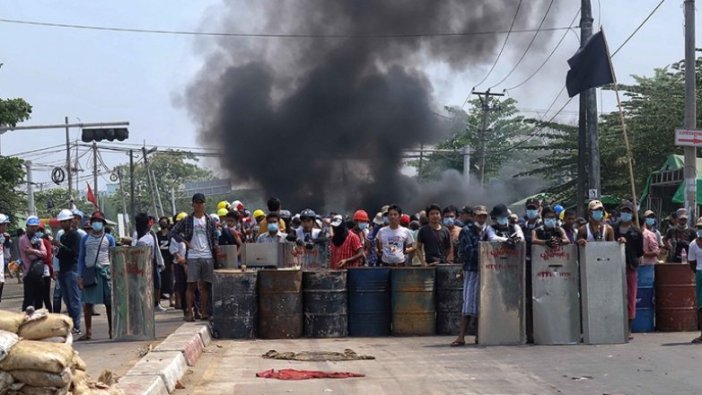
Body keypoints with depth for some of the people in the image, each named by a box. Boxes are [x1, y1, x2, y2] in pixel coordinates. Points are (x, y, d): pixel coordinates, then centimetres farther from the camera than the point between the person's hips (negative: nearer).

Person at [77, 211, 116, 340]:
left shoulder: (109, 238, 8)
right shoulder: (85, 239, 9)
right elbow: (81, 258, 9)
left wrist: (114, 275, 2)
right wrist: (80, 276, 2)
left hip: (105, 271, -1)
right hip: (89, 271, 1)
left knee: (109, 303, 1)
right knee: (87, 303, -1)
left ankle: (111, 330, 10)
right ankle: (88, 332, 4)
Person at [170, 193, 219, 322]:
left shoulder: (209, 220, 10)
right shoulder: (187, 220, 4)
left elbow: (214, 238, 14)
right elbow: (173, 232, 6)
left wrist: (215, 249, 0)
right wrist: (185, 242, -4)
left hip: (207, 256, 2)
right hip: (193, 256, -2)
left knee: (205, 285, 5)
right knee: (192, 285, -4)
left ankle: (204, 312, 10)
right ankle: (189, 312, -3)